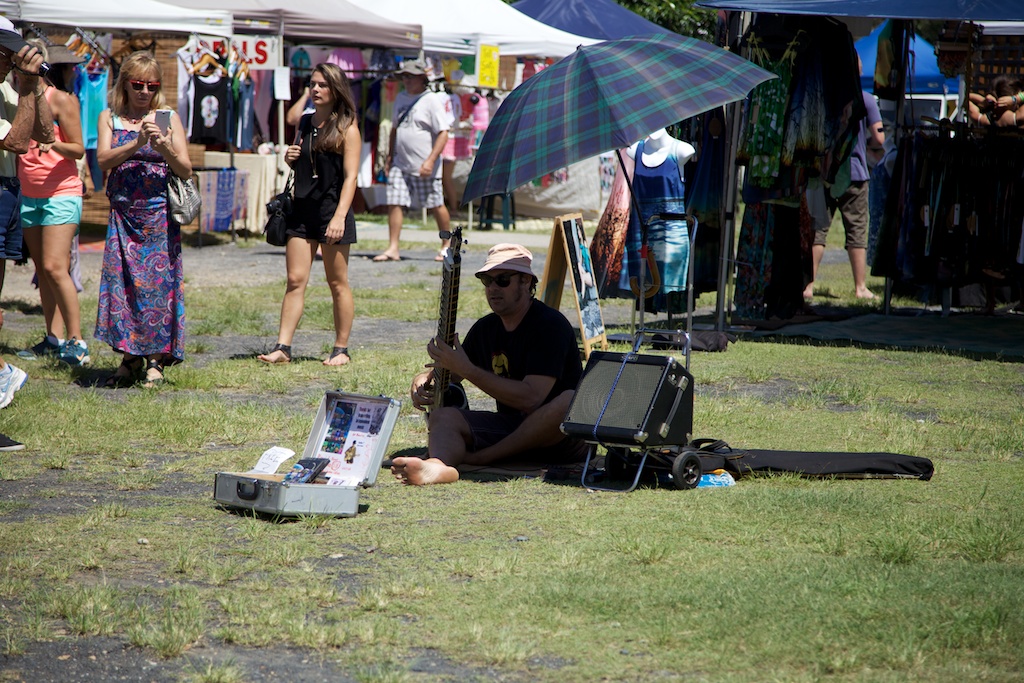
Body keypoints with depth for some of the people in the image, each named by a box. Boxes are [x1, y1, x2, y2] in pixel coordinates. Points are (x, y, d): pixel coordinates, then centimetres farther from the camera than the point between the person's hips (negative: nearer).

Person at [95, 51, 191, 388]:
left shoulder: (168, 119, 5)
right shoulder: (110, 118, 9)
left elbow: (186, 170, 1)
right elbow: (104, 158, -6)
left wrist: (165, 148, -18)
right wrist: (137, 143, -19)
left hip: (159, 214, -1)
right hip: (123, 214, 1)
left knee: (158, 282, -5)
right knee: (121, 280, -4)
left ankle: (156, 360, 1)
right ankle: (129, 356, 7)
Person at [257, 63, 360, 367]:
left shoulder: (346, 128, -5)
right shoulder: (305, 123, 13)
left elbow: (350, 176, -11)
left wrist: (339, 216, -20)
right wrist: (291, 158, 2)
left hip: (332, 210, -6)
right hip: (302, 210, 6)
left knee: (338, 283, 3)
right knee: (295, 281, 0)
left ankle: (341, 350, 11)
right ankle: (282, 347, -4)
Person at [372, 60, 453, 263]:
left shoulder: (432, 101, -9)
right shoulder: (401, 99, 13)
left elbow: (443, 133, -13)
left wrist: (431, 161, -21)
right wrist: (389, 157, 21)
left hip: (424, 167, -6)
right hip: (400, 164, 6)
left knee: (435, 206, 5)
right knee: (394, 203, -4)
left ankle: (446, 245, 21)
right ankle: (393, 248, -2)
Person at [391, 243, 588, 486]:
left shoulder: (550, 325, -14)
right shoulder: (486, 328, 9)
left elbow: (530, 398, -24)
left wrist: (467, 370, -24)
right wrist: (422, 381, -1)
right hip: (509, 426, 6)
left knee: (571, 401, -38)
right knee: (443, 415, -14)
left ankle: (480, 457, -26)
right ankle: (439, 466, -52)